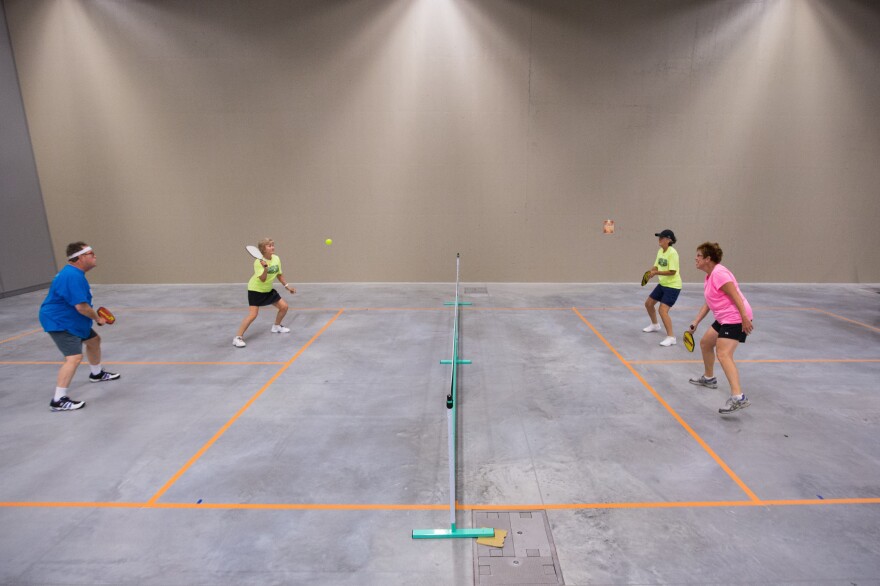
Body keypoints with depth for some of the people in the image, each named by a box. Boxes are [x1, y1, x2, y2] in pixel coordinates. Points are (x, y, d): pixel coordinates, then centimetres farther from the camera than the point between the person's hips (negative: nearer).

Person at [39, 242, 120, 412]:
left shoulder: (75, 273, 8)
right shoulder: (73, 276, -27)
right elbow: (81, 306, -28)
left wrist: (94, 316, 14)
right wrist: (97, 318, -11)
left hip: (69, 320, 11)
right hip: (59, 322, -11)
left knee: (94, 340, 26)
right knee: (74, 357, -20)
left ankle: (97, 374, 48)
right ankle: (58, 401, -14)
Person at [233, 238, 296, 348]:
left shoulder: (276, 259, -5)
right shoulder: (259, 262, -23)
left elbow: (279, 275, 10)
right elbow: (263, 279, -31)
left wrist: (287, 286, 12)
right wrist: (266, 268, -46)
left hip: (268, 290, 7)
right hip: (256, 290, -7)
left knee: (284, 306, 7)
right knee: (253, 315, -17)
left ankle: (276, 326, 32)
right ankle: (238, 338, -8)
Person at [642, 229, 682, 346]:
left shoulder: (672, 253, -21)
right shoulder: (660, 251, 4)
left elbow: (672, 271, -26)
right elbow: (656, 266, 10)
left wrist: (656, 273, -27)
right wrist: (650, 272, -10)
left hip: (673, 286, -9)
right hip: (662, 284, 9)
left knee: (663, 310, -19)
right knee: (648, 303, 19)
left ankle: (671, 337, -8)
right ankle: (655, 325, 43)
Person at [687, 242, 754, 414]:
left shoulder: (719, 273, -18)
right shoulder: (709, 276, 14)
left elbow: (736, 296, -24)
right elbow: (709, 303, 19)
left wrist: (745, 318, -27)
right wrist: (696, 322, 14)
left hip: (736, 319, -11)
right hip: (724, 319, 11)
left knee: (723, 354, -23)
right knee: (705, 343, 23)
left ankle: (738, 397, -30)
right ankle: (709, 378, 43)